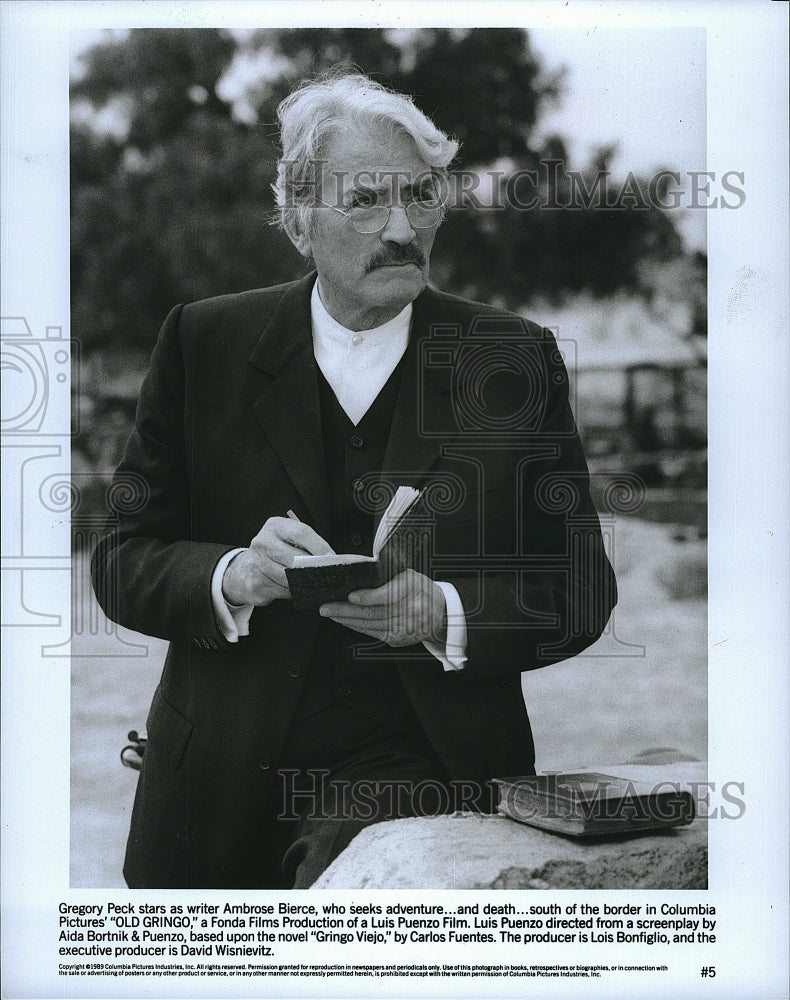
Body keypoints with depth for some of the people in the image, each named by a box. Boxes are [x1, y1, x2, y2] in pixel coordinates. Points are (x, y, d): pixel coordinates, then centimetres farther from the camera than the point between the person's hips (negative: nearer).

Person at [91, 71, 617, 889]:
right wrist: (233, 578, -17)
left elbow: (580, 589, 2)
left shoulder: (513, 358, 3)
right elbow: (121, 560, 4)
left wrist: (444, 614, -17)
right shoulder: (204, 345, 5)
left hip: (425, 774, -2)